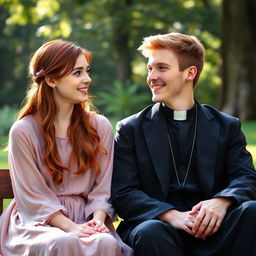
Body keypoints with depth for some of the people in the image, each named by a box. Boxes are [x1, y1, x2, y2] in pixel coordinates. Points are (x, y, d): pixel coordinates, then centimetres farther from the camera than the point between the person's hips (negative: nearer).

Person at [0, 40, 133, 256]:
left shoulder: (100, 127, 8)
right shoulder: (23, 132, -2)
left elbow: (102, 189, 6)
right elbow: (33, 195, -5)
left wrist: (97, 220, -14)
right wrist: (70, 227, -18)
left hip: (87, 219, 2)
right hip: (39, 221, -2)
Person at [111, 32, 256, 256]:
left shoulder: (227, 127, 16)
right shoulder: (131, 129, 11)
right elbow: (123, 194, 1)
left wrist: (221, 202, -21)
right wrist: (171, 215, -19)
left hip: (210, 228, 3)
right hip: (158, 224, -2)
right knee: (150, 233, -38)